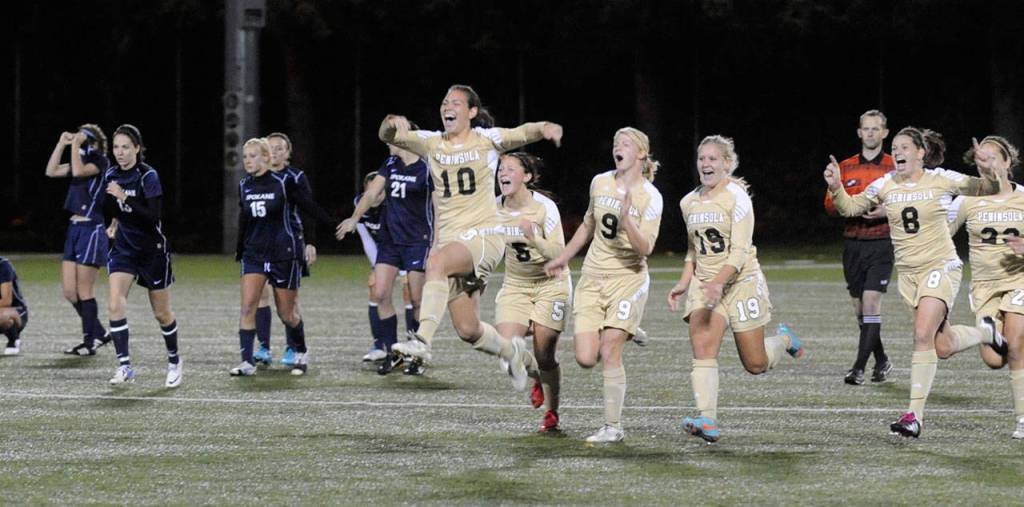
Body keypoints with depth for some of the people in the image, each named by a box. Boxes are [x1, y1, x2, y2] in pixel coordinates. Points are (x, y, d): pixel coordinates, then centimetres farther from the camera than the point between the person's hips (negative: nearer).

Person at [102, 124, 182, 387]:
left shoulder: (148, 176, -17)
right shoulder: (111, 176, 0)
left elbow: (153, 217, -26)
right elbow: (108, 213, 10)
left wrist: (124, 198, -33)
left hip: (152, 250, -4)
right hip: (123, 249, 4)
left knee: (161, 313, 8)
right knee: (116, 304, -17)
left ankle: (174, 361, 32)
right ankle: (124, 366, -16)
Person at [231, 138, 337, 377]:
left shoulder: (284, 181, -10)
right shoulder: (244, 186, 5)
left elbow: (310, 207, -4)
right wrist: (239, 250, 23)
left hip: (284, 254, -4)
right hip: (254, 254, 4)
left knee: (287, 313, 5)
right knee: (247, 306, -12)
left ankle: (301, 353, 31)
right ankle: (247, 362, -11)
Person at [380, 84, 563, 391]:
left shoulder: (486, 140, 3)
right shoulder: (430, 143, 10)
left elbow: (522, 134, -5)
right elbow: (387, 136, 5)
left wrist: (545, 128, -28)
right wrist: (393, 124, -20)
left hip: (485, 237, -5)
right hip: (450, 240, 5)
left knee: (437, 260, -36)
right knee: (467, 330, 3)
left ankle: (423, 339, -43)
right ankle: (513, 352, 33)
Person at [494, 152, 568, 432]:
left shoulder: (545, 207, -19)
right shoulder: (495, 208, -6)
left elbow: (558, 254, -25)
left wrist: (534, 239, -41)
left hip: (550, 284, -4)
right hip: (515, 285, 4)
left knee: (545, 357, -5)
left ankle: (552, 414, 18)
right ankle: (536, 379, 20)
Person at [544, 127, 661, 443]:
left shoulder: (650, 197, -10)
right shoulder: (600, 183, 5)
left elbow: (645, 249, -19)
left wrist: (626, 218, -33)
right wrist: (563, 259, 26)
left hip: (628, 278, -4)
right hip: (592, 278, 4)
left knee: (608, 353, -14)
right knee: (585, 359, -7)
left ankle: (613, 427, -3)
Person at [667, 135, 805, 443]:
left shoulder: (736, 196, -11)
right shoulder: (689, 203, 9)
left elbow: (740, 251, -18)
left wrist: (718, 282, -32)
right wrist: (683, 284, 8)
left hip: (742, 282, -5)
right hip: (704, 284, 5)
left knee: (756, 365, 2)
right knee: (702, 347, -20)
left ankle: (784, 339, 36)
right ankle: (708, 422, -28)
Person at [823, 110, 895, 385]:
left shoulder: (895, 167, 1)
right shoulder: (845, 167, 10)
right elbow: (830, 205, 9)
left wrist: (888, 210, -17)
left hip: (882, 244, -4)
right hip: (853, 243, 4)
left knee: (871, 301, -14)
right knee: (859, 307, 7)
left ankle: (859, 368, -15)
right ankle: (881, 362, 24)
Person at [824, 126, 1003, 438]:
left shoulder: (941, 180, -6)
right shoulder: (885, 186, 3)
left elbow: (986, 190, -3)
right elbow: (850, 208, 7)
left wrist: (988, 174, -25)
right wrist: (836, 187, -12)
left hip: (941, 267, -5)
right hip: (908, 273, 5)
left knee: (923, 335, -20)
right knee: (942, 347, 9)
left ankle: (915, 416, -19)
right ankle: (986, 332, 42)